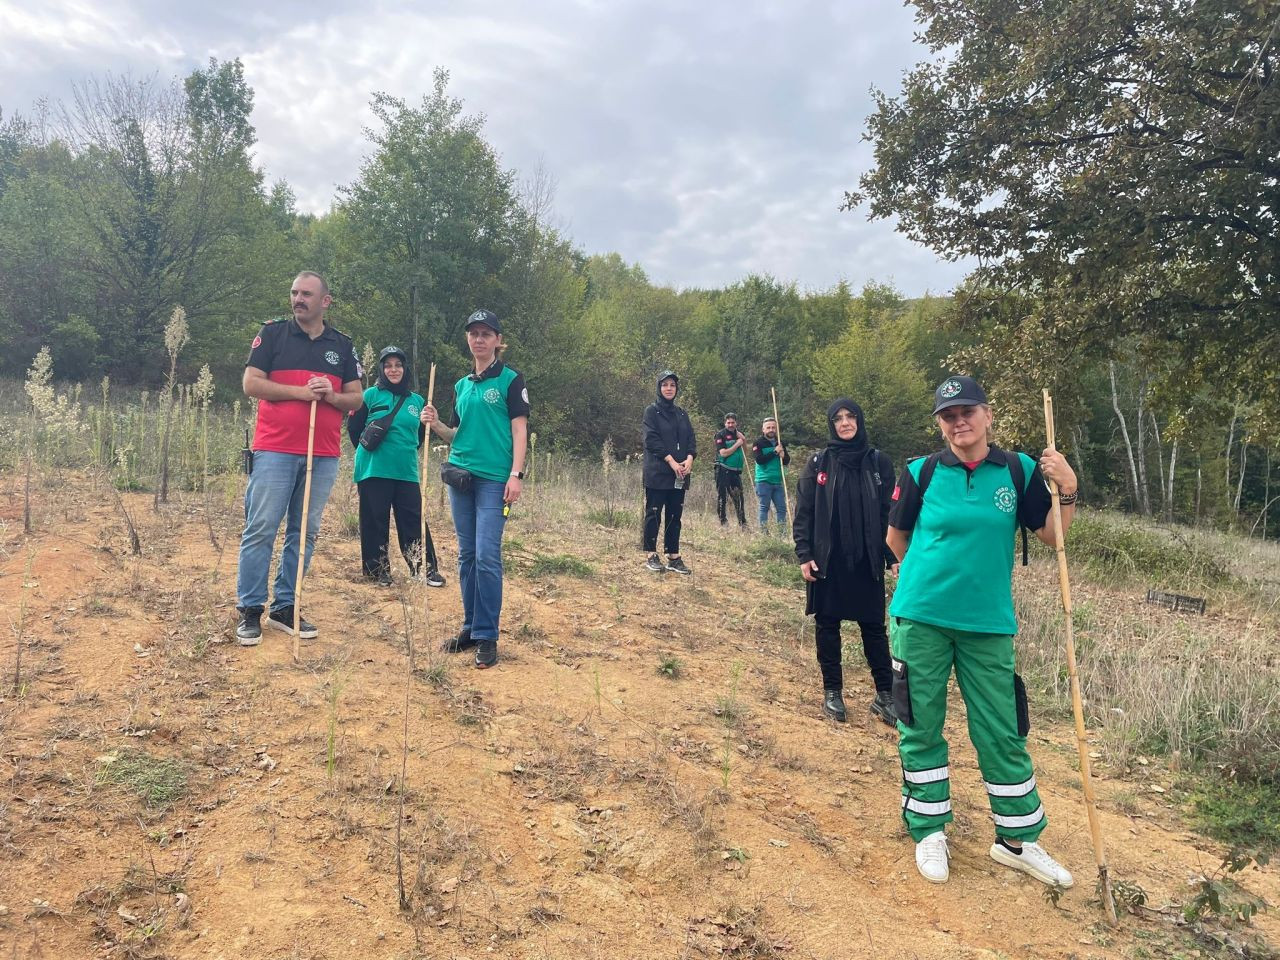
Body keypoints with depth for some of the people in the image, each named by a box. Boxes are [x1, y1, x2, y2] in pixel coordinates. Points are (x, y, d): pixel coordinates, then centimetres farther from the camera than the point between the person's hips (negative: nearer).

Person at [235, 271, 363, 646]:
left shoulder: (342, 345, 12)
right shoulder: (273, 333, 5)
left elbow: (356, 398, 11)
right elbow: (251, 383, -2)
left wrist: (331, 395, -10)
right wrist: (299, 392, -12)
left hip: (324, 455, 3)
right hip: (274, 450, -3)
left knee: (305, 533, 6)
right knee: (261, 529, -3)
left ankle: (285, 607, 16)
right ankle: (249, 610, 5)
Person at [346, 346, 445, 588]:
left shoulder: (416, 401, 11)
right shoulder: (371, 395, 1)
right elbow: (354, 428, 4)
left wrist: (406, 453, 12)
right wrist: (369, 448, 5)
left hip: (407, 472, 3)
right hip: (374, 471, -2)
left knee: (414, 521, 0)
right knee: (375, 522, 3)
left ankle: (426, 568, 6)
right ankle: (378, 569, 15)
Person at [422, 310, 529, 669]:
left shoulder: (510, 379, 0)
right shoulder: (462, 385, 16)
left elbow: (519, 429, -6)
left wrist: (516, 475, -15)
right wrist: (436, 424, -1)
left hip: (495, 479, -6)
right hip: (460, 475, 6)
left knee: (487, 556, -10)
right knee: (467, 554, 9)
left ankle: (487, 636, -3)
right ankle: (470, 626, 19)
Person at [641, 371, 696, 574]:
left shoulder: (681, 413, 16)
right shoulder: (652, 411, 0)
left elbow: (691, 439, 10)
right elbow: (652, 439, -10)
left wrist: (689, 458, -10)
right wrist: (671, 461, -17)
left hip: (679, 474, 5)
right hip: (657, 473, -5)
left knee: (675, 516, 6)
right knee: (654, 514, -1)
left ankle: (674, 558, 11)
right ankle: (651, 556, 5)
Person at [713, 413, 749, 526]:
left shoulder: (737, 434, 13)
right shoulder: (721, 435, -6)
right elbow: (723, 453, -16)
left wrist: (743, 439, 7)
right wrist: (737, 444, -12)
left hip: (736, 470, 6)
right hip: (723, 470, -6)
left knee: (739, 498, 9)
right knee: (722, 497, -1)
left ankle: (743, 523, 15)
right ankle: (723, 522, 5)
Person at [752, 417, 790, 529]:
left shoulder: (779, 444, 14)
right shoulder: (758, 444, -3)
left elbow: (787, 461, 13)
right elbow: (759, 459, -17)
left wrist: (783, 456, -10)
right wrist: (775, 452, -16)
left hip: (778, 481, 5)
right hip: (764, 481, -5)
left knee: (781, 507, 6)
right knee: (764, 507, -1)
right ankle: (764, 531, 4)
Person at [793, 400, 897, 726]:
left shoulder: (878, 462, 2)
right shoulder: (818, 463, 1)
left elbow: (889, 514, 3)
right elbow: (803, 513, 0)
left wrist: (894, 556, -3)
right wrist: (804, 554, -8)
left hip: (866, 561, 0)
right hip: (827, 561, 0)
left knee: (873, 626, 5)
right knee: (827, 624, 7)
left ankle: (885, 695, 15)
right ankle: (832, 691, 20)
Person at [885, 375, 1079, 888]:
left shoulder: (1019, 471, 0)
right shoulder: (921, 472, -4)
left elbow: (1050, 533, 1)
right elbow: (896, 536, 8)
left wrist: (1067, 490, -13)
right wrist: (933, 573, 10)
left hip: (988, 623, 1)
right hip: (920, 619, -1)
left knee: (1002, 734, 8)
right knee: (921, 728, 7)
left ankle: (1018, 840, 26)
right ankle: (929, 832, 24)